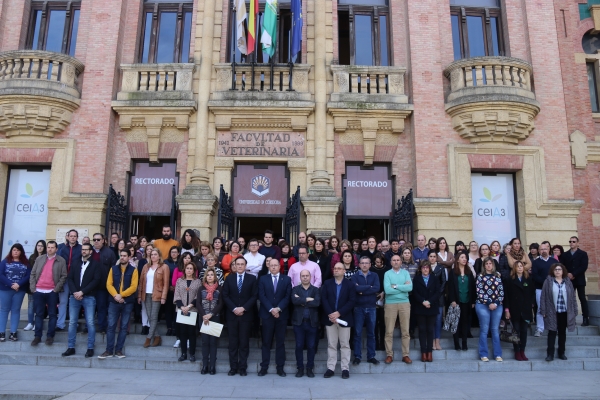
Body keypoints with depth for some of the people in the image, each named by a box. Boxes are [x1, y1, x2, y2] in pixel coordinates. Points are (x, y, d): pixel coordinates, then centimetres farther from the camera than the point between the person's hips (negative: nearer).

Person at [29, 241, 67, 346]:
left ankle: (50, 336, 10)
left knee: (52, 314, 3)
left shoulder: (61, 261, 1)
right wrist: (32, 287, -1)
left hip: (52, 292, -2)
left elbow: (64, 276, -2)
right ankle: (37, 336, 14)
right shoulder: (39, 259, 9)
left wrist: (56, 289, -10)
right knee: (39, 314, 8)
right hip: (38, 291, 3)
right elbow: (33, 274, 9)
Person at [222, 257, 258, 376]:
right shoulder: (229, 278, 8)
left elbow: (254, 296, -2)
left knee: (244, 342, 3)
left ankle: (242, 367, 10)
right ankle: (233, 367, 11)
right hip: (232, 314, 1)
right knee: (233, 342, 5)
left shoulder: (252, 278, 3)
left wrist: (243, 308, -11)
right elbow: (225, 295, 2)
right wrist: (234, 308, -10)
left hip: (246, 314, -1)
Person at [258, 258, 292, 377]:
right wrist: (271, 309, -13)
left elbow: (287, 296, -2)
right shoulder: (263, 279, 7)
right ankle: (264, 367, 10)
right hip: (267, 314, 0)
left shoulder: (287, 279, 6)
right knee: (266, 342, 4)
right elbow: (261, 296, -2)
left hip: (281, 314, 0)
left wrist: (278, 309, -14)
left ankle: (280, 367, 11)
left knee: (280, 342, 5)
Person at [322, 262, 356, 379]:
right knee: (331, 344, 6)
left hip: (344, 318, -1)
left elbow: (352, 301, -7)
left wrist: (339, 313, -15)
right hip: (330, 318, 2)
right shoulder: (327, 283, 7)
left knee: (345, 344, 4)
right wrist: (330, 314, -14)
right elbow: (324, 299, -1)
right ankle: (330, 368, 11)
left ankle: (345, 369, 10)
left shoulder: (349, 284, 2)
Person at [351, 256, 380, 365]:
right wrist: (370, 287, -10)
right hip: (359, 307, -1)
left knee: (371, 333, 9)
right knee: (357, 333, 2)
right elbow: (357, 288, -17)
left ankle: (371, 356, 17)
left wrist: (362, 290, -13)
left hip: (371, 307, 2)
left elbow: (377, 288, -12)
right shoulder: (355, 276, 1)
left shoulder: (374, 276, 6)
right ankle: (357, 356, 10)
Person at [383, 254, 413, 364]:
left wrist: (395, 286, -10)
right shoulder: (387, 273, 1)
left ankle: (406, 355, 14)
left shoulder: (405, 272, 8)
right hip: (390, 304, -2)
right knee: (389, 331, 0)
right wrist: (403, 287, -7)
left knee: (405, 331, 5)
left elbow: (410, 287, -7)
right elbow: (387, 290, -13)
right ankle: (389, 355, 10)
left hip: (404, 303, 2)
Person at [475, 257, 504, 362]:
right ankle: (483, 354, 6)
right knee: (484, 330, 0)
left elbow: (501, 292, 6)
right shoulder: (480, 276, 2)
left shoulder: (497, 277, 11)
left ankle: (498, 354, 14)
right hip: (483, 305, -3)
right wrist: (489, 303, -12)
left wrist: (496, 303, -8)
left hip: (497, 306, 3)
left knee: (495, 330, 7)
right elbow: (479, 292, -5)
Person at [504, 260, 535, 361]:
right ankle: (517, 352, 10)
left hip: (526, 311, 2)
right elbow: (506, 295, -3)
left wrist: (532, 308, 3)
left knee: (524, 331, 5)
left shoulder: (529, 280, 8)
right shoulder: (509, 280, 0)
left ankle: (522, 352, 14)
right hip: (514, 310, -2)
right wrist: (507, 309, -7)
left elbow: (532, 294, 8)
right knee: (516, 331, 3)